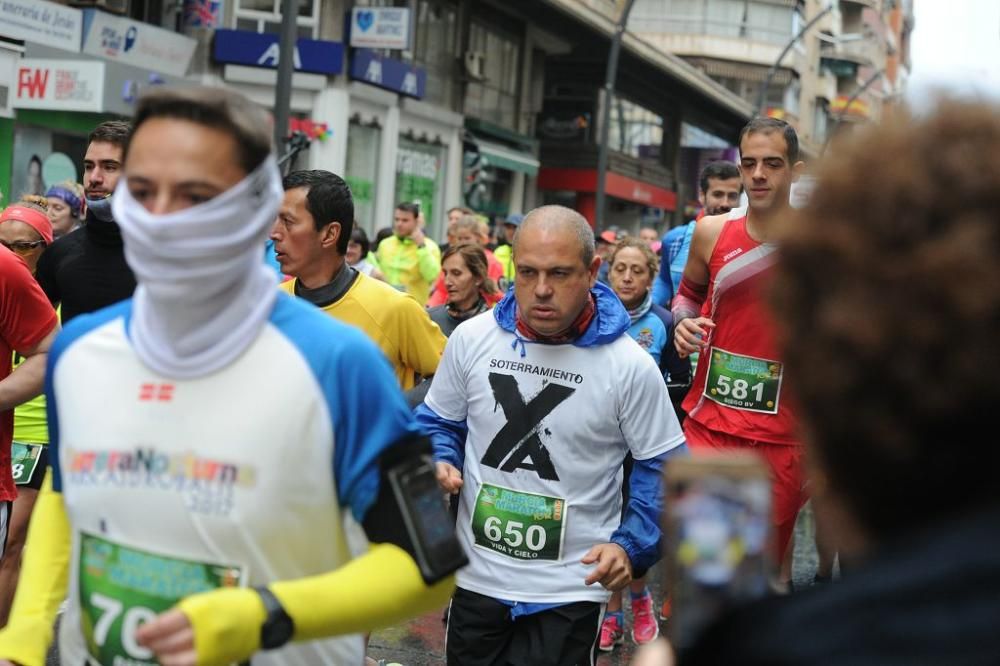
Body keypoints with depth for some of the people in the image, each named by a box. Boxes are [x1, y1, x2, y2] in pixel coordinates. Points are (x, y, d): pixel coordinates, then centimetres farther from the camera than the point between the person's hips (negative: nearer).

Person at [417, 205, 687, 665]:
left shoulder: (631, 366, -12)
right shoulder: (471, 338, -4)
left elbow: (664, 468, -4)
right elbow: (439, 422, 11)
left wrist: (631, 546, -16)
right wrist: (439, 465, -9)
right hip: (475, 578, 3)